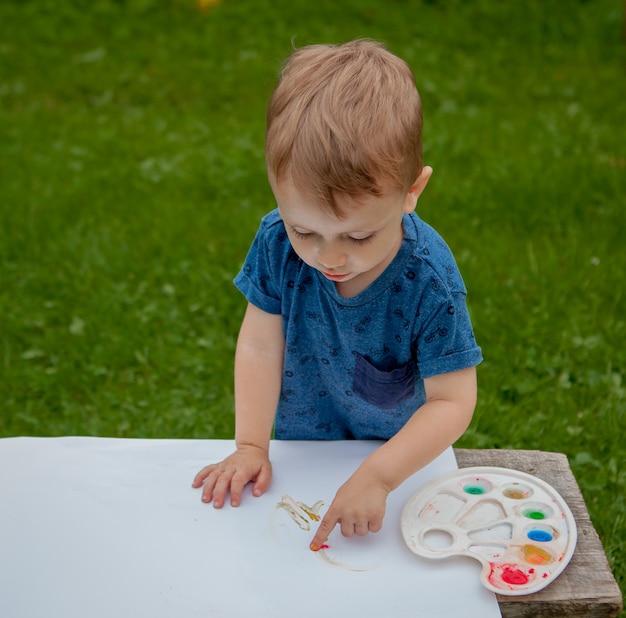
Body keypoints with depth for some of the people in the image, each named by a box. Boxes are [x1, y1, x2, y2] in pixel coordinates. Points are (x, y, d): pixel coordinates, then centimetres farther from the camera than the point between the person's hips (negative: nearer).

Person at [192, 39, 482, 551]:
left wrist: (377, 476, -37)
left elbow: (453, 401, -27)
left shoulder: (430, 280, -31)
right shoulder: (277, 241, -23)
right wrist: (251, 445, -18)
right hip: (297, 447, 1)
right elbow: (261, 345, -15)